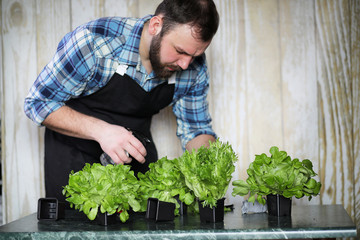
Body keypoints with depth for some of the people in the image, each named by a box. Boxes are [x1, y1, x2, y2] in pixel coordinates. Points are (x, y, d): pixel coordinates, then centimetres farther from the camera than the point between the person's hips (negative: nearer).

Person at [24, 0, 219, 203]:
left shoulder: (195, 69, -16)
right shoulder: (93, 41, -29)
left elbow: (196, 129, -2)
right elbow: (38, 103, -21)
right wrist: (99, 130, -36)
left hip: (136, 149, 3)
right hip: (75, 147, -3)